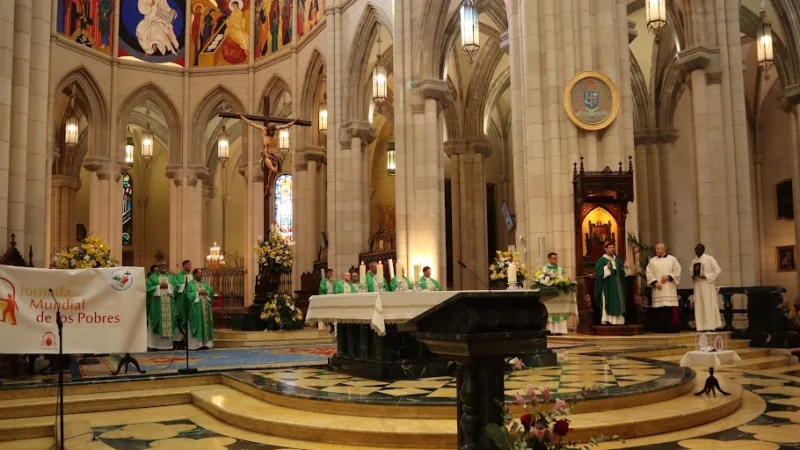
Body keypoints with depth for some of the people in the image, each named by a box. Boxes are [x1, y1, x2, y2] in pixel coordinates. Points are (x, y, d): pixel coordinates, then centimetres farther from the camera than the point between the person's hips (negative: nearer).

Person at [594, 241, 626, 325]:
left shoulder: (617, 259, 14)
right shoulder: (602, 260, -5)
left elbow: (622, 272, 15)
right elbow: (598, 273, -16)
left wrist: (624, 267, -4)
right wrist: (607, 268, -27)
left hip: (618, 286, 6)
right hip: (607, 287, -6)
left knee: (618, 303, 5)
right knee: (608, 303, -8)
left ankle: (618, 320, 9)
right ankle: (606, 321, -8)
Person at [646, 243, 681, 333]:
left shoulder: (672, 259, 8)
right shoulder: (652, 260, 9)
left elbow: (677, 271, 2)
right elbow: (649, 273, 2)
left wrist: (669, 277, -12)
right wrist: (655, 282, -11)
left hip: (669, 289, -1)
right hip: (657, 289, 1)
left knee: (671, 310, -5)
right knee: (659, 310, -3)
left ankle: (672, 328, 0)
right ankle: (660, 328, 2)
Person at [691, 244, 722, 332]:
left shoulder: (709, 258, -4)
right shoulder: (694, 261, 12)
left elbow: (718, 270, -7)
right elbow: (692, 272, 20)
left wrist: (706, 276, -15)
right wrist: (693, 276, -3)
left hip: (707, 284, -6)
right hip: (697, 285, 6)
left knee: (708, 305, -6)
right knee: (699, 305, 3)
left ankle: (710, 326, -3)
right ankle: (701, 326, 4)